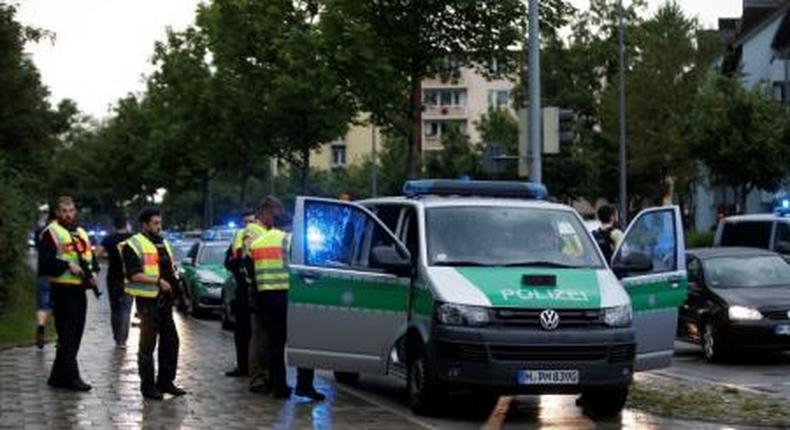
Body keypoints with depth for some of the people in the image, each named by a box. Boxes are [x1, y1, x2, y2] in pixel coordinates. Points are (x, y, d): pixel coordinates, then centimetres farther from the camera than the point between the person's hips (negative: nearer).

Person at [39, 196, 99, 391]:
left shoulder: (81, 233, 20)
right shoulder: (50, 233, -5)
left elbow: (91, 256, 25)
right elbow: (46, 262, -14)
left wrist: (93, 271, 5)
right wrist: (67, 266, -22)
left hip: (79, 289, 8)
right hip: (62, 289, -8)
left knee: (75, 334, 11)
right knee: (67, 335, -8)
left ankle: (58, 376, 19)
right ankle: (71, 377, -7)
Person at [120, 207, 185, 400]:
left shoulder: (162, 243, 19)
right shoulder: (133, 245, -9)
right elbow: (134, 275, -18)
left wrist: (173, 276, 9)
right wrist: (158, 281, -22)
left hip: (165, 300, 8)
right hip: (148, 301, -8)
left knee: (170, 342, 11)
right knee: (148, 345, -1)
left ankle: (166, 381, 22)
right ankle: (148, 386, 6)